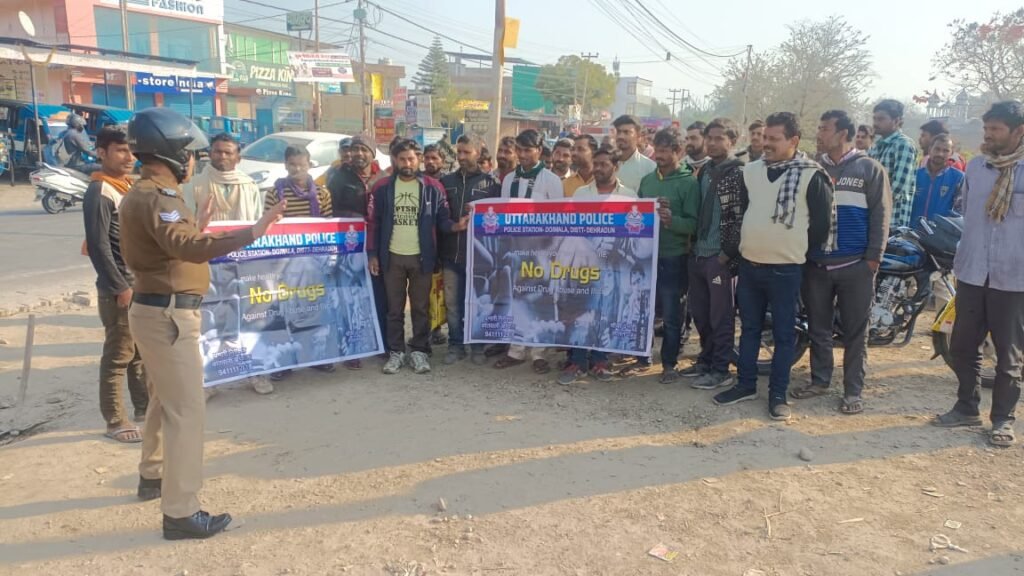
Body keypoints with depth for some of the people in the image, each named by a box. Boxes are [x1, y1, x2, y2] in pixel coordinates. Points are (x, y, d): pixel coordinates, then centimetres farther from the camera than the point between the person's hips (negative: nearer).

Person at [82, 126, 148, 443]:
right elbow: (98, 246, -17)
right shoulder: (100, 192, -12)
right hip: (120, 289, -8)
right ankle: (115, 421, 9)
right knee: (118, 356, 0)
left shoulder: (130, 188, 13)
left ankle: (145, 407, 27)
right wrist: (119, 287, -17)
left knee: (142, 352, 15)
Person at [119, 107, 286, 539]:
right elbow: (191, 247, -38)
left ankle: (153, 476, 42)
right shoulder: (155, 198, -21)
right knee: (187, 409, -8)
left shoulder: (144, 193, 14)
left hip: (158, 308, 11)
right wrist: (256, 231, -46)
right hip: (167, 314, -11)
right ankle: (180, 513, -2)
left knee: (165, 398, 24)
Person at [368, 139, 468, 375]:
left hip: (421, 257, -1)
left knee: (421, 307, 8)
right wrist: (372, 254, -2)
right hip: (392, 257, 1)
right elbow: (373, 223, 3)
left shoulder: (432, 188, -2)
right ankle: (395, 352, 19)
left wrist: (456, 226, -20)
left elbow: (441, 220, 2)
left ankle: (419, 351, 18)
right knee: (395, 308, 9)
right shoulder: (383, 188, 1)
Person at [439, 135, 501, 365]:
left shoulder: (491, 182, 1)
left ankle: (478, 346, 18)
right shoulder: (446, 181, 11)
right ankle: (455, 346, 20)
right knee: (452, 303, 8)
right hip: (451, 253, 3)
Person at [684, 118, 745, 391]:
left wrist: (727, 253, -15)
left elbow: (742, 216, -14)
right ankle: (706, 360, 30)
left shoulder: (738, 173, -9)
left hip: (720, 256, -7)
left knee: (721, 316, 2)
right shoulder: (705, 170, 13)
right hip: (698, 253, 7)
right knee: (699, 312, 15)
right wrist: (694, 244, 14)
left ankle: (720, 370, 12)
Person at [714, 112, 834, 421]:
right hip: (749, 264, 5)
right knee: (749, 328, 14)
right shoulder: (751, 170, 7)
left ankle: (778, 394, 14)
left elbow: (823, 222, -4)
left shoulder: (812, 175, -9)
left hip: (785, 268, -5)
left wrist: (800, 250, 3)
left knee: (784, 334, 4)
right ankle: (746, 385, 25)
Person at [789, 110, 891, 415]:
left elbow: (880, 214, -2)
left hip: (855, 265, -3)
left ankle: (853, 390, 12)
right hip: (816, 263, 3)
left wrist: (874, 256, -8)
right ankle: (819, 379, 25)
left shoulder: (870, 169, 1)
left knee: (855, 331, 3)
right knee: (818, 327, 11)